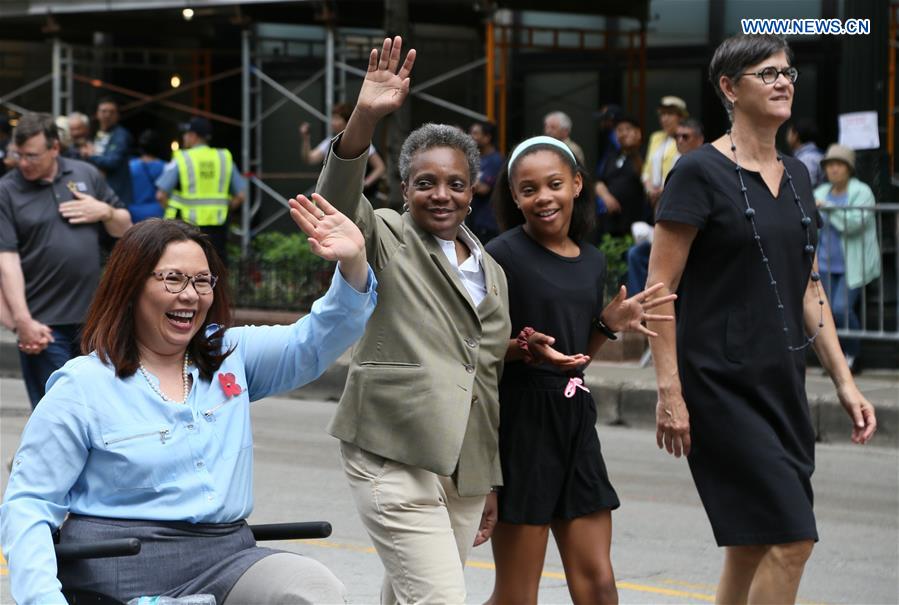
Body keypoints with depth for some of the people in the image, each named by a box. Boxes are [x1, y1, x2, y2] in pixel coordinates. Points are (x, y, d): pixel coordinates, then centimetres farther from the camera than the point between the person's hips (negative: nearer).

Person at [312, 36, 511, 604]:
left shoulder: (492, 273, 18)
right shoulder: (387, 242, 1)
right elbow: (338, 201, -21)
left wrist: (491, 482, 21)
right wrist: (365, 119, -37)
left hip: (465, 470, 6)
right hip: (395, 461, -6)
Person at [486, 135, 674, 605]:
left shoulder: (592, 263, 11)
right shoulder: (503, 256, -9)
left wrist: (610, 324, 4)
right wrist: (524, 347, -25)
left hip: (575, 422, 6)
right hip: (520, 422, -6)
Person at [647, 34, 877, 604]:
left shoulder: (795, 176, 13)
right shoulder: (700, 173, -9)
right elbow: (659, 290, -12)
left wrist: (844, 381, 12)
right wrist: (670, 392, -17)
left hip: (783, 381, 8)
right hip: (722, 382, -7)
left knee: (753, 547, 10)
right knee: (791, 539, -13)